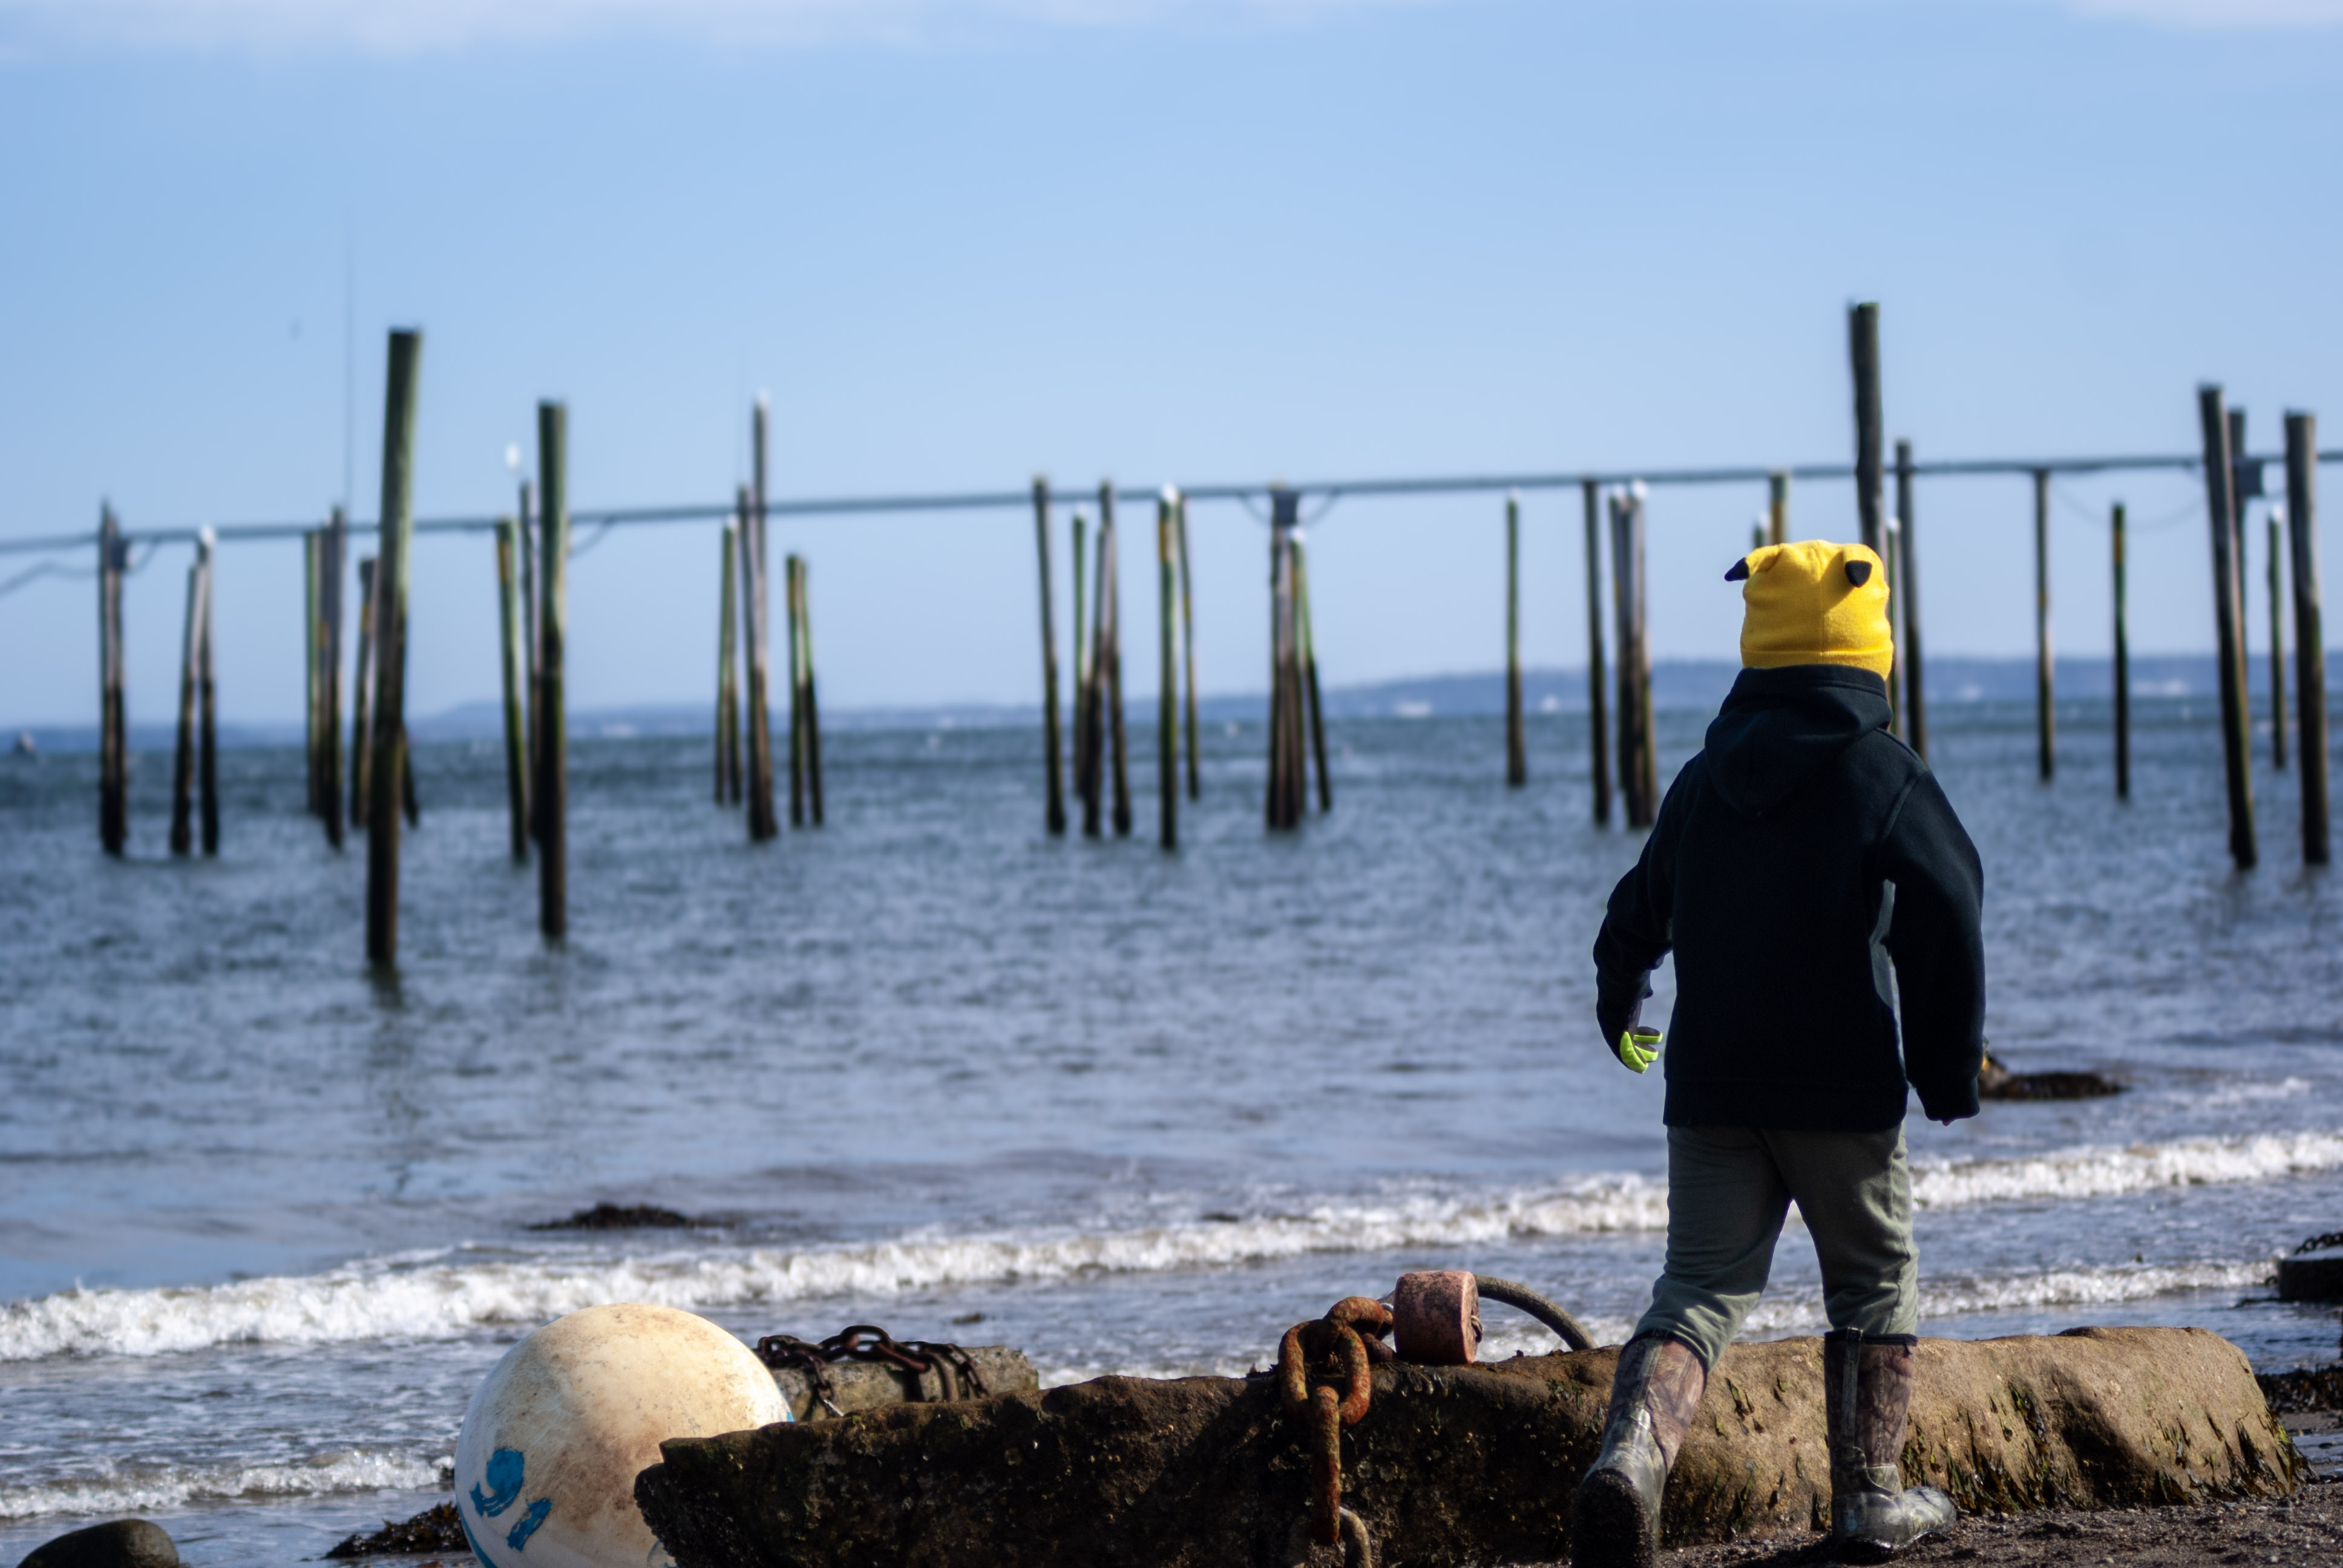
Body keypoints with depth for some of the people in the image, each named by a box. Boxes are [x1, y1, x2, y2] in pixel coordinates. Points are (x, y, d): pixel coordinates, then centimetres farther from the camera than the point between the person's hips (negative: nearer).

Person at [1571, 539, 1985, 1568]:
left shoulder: (1703, 781, 10)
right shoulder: (1885, 777, -5)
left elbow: (1638, 913, 22)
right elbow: (1946, 924, -12)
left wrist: (1619, 1011, 42)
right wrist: (1950, 1068, -3)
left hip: (1709, 1086, 4)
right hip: (1842, 1087, -4)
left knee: (1702, 1289, 2)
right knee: (1874, 1286, 12)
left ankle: (1633, 1448, -24)